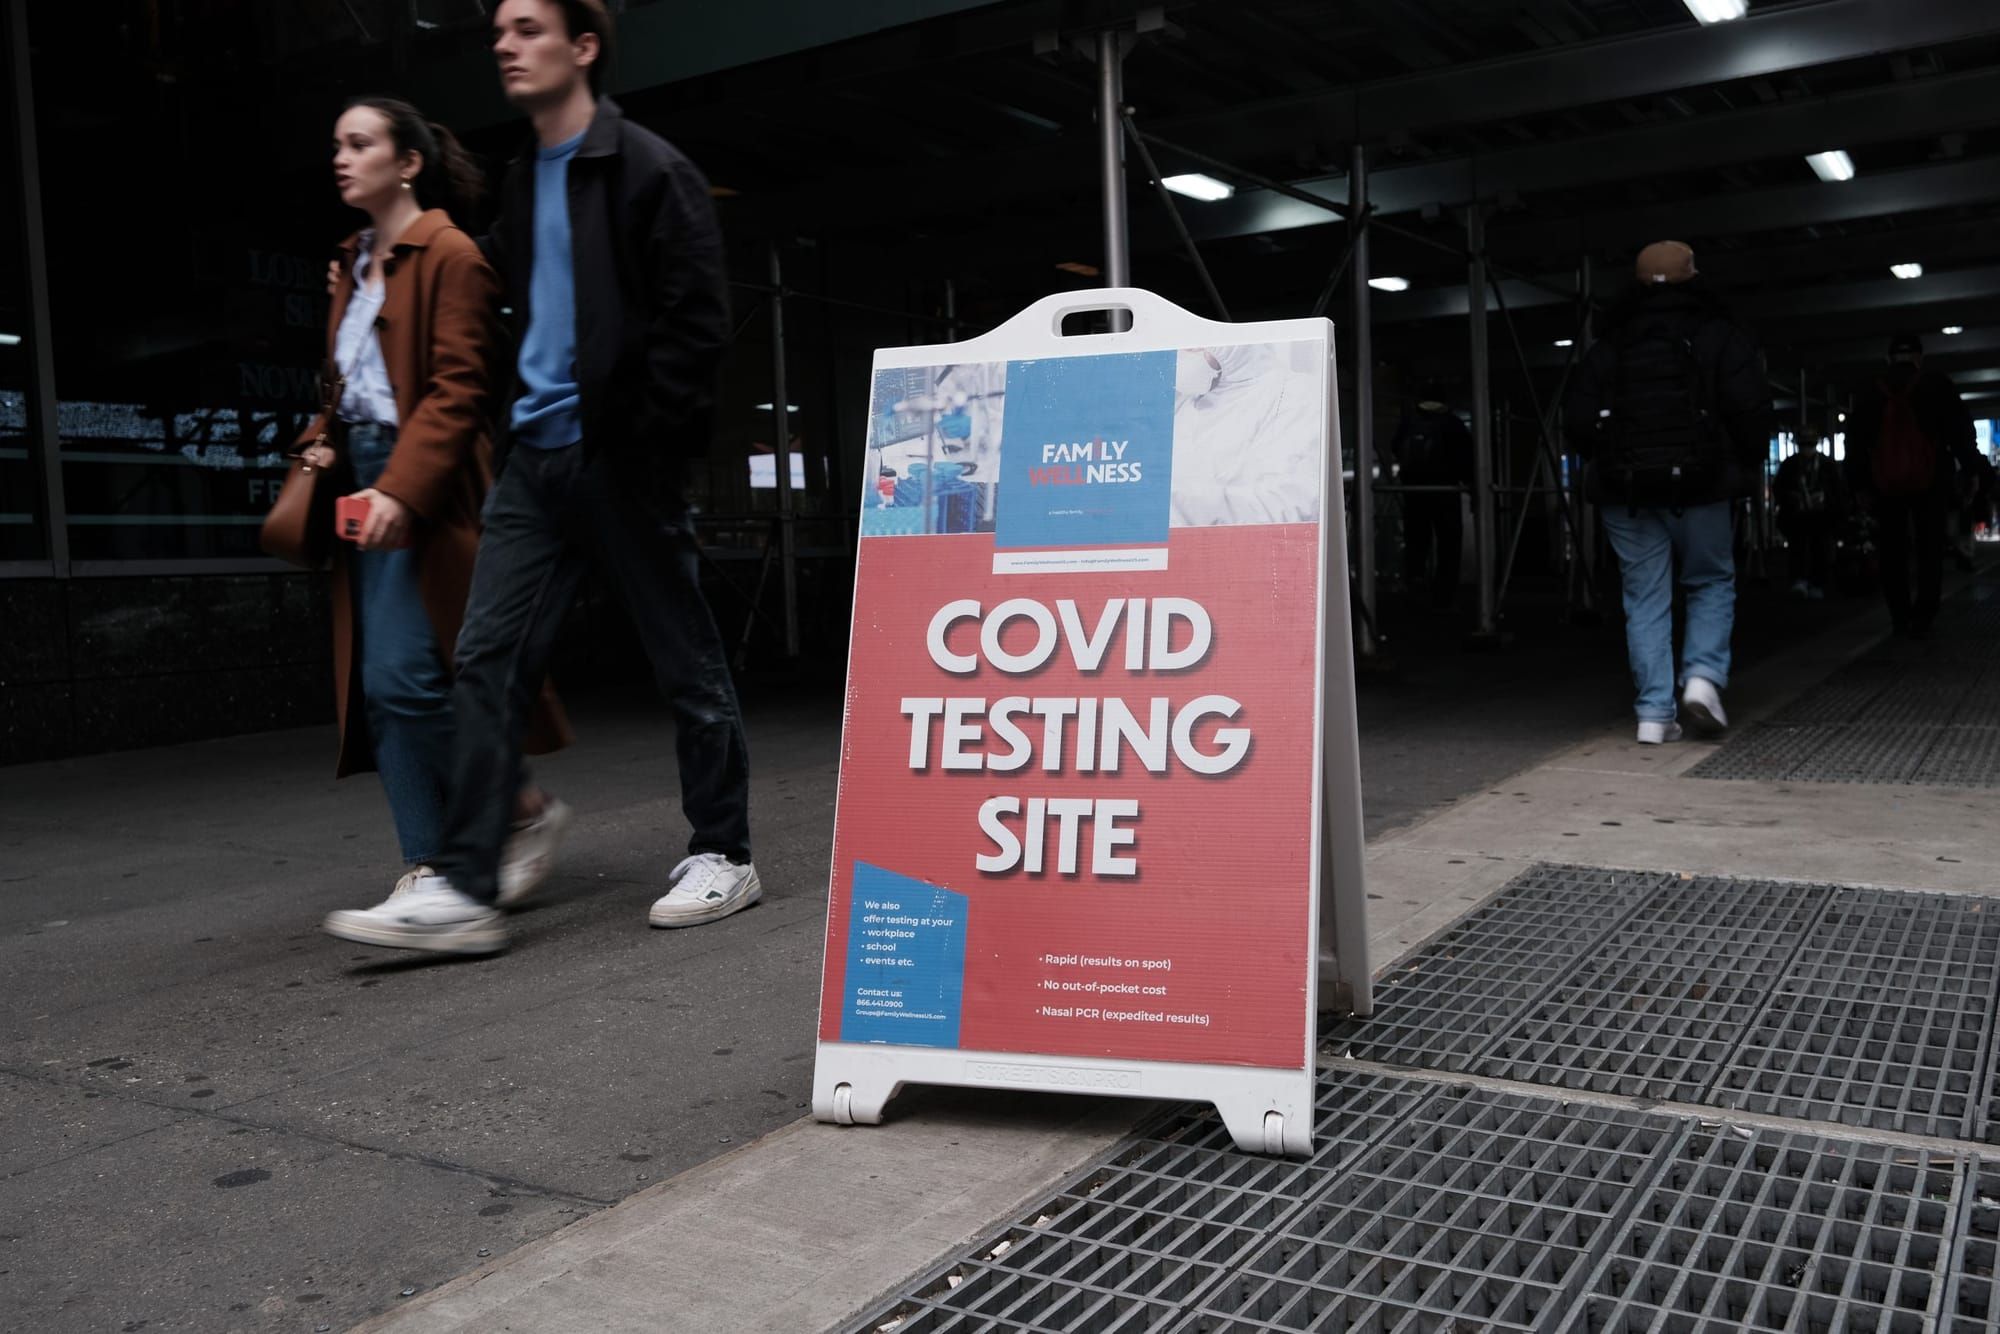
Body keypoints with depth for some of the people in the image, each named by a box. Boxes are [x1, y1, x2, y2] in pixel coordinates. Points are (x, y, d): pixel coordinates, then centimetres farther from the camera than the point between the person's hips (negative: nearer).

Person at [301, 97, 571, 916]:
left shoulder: (450, 255, -5)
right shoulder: (354, 266, 20)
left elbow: (457, 387, -14)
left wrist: (402, 488, -22)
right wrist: (324, 444, 5)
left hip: (426, 494, -8)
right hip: (371, 489, 8)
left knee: (404, 679, -15)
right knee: (380, 690, 4)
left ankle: (527, 811, 3)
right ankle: (427, 870, 9)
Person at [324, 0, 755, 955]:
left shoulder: (649, 170, -5)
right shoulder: (520, 183, 18)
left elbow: (696, 320, -11)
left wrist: (641, 441, -15)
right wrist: (513, 422, 13)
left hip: (617, 457, -7)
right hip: (535, 452, 7)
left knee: (685, 659, 3)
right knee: (487, 661, -1)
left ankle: (723, 856, 16)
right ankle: (463, 889, 1)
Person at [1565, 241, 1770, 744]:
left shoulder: (1610, 345, 10)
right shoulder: (1719, 335, 3)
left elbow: (1578, 418, 4)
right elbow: (1750, 408, -8)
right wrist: (1748, 465, 6)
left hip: (1625, 491, 2)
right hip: (1698, 487, -2)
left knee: (1645, 598, 6)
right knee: (1712, 583, 16)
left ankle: (1655, 713, 1)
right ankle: (1704, 675, -4)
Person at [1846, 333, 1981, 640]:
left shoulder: (1870, 394, 8)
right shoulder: (1936, 384, 0)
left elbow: (1856, 442, 8)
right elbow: (1961, 428, -2)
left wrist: (1860, 484, 10)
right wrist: (1970, 469, 2)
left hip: (1886, 484, 2)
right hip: (1930, 481, -2)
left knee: (1893, 553, 9)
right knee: (1929, 552, 1)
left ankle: (1900, 617, 7)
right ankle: (1922, 618, -8)